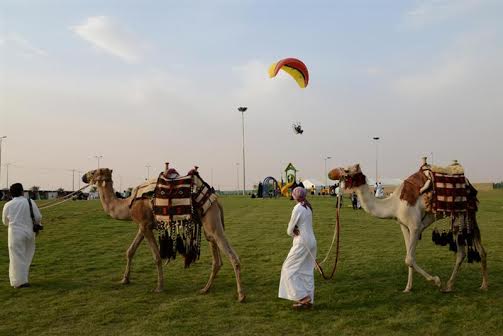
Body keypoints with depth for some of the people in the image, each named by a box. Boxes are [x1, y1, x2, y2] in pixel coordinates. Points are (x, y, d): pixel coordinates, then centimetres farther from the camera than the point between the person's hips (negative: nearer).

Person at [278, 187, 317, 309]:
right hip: (311, 241, 8)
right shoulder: (308, 207, 8)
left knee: (289, 268, 2)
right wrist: (297, 231, -4)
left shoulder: (298, 208, -16)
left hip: (302, 243, -8)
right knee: (307, 271, 12)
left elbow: (289, 231, -11)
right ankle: (308, 300, 16)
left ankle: (303, 296, 0)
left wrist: (294, 232, 8)